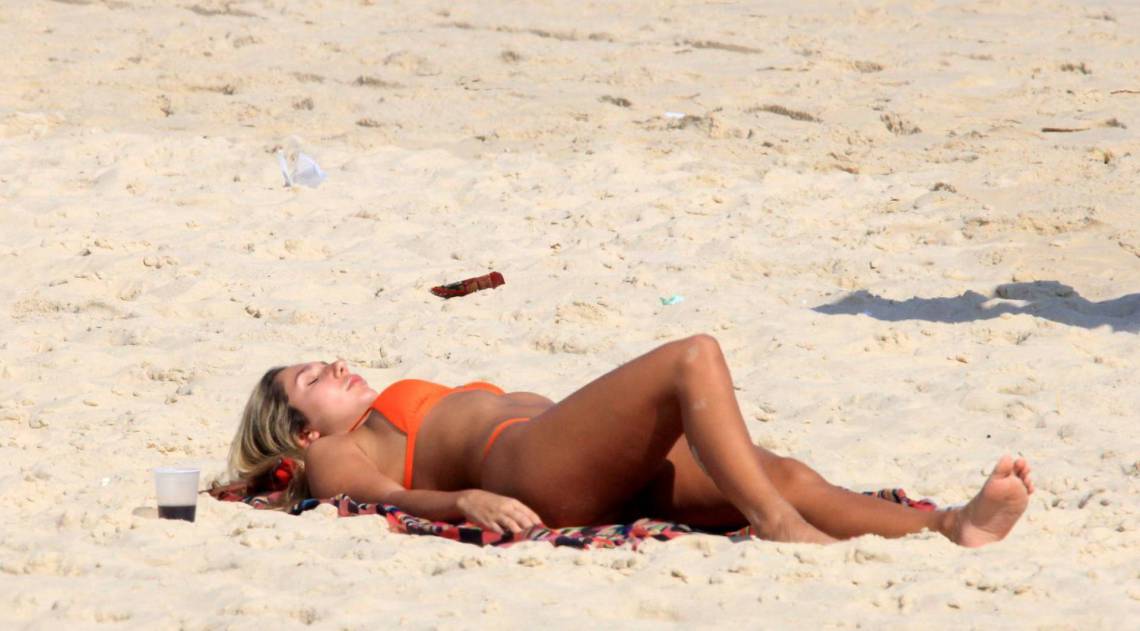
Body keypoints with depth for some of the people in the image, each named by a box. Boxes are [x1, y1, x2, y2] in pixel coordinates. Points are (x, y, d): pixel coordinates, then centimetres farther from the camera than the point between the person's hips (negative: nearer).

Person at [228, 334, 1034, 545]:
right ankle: (778, 525, -39)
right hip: (531, 465, -7)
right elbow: (394, 498, -4)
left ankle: (952, 525, -37)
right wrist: (466, 501, -26)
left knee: (779, 474, -17)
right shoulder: (336, 460, 17)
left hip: (616, 467, 7)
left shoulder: (428, 415, 41)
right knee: (694, 357, -23)